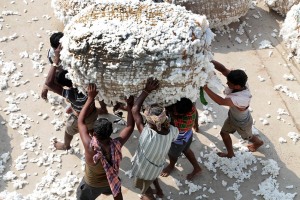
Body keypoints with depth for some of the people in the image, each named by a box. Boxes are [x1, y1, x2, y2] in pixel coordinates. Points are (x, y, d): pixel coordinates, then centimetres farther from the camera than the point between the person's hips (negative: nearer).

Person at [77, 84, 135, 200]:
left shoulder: (90, 147, -40)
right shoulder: (117, 145, -34)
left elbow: (80, 122, -28)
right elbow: (130, 127, -16)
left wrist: (90, 98, -27)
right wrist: (129, 106, -11)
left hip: (92, 184, -2)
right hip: (111, 179, 2)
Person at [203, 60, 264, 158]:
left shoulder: (242, 99, -49)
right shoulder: (239, 82, -29)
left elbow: (221, 101, -55)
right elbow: (223, 69, -34)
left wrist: (205, 88, -57)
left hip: (242, 122, -6)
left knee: (248, 137, 27)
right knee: (224, 133, 21)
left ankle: (258, 142, 62)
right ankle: (230, 154, 46)